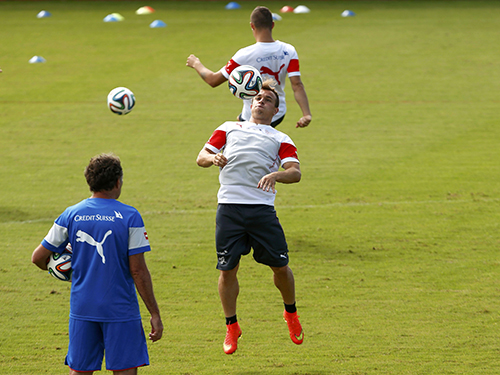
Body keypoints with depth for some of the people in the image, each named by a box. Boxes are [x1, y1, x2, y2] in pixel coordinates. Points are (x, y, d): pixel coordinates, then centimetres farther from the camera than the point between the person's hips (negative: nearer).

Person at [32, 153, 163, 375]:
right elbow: (138, 271, -9)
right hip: (120, 309, -3)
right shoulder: (129, 217, -8)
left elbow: (38, 258, 6)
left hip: (82, 307, 3)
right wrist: (154, 314, -3)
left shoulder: (71, 215, 1)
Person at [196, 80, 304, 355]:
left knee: (280, 266, -2)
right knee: (228, 269, -1)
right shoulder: (230, 128, 22)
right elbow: (201, 158, 17)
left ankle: (291, 313, 24)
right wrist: (212, 158, -7)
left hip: (262, 207, 0)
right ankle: (231, 327, 15)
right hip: (229, 206, 0)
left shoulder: (280, 139, 18)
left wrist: (275, 175, -19)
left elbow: (295, 173, 3)